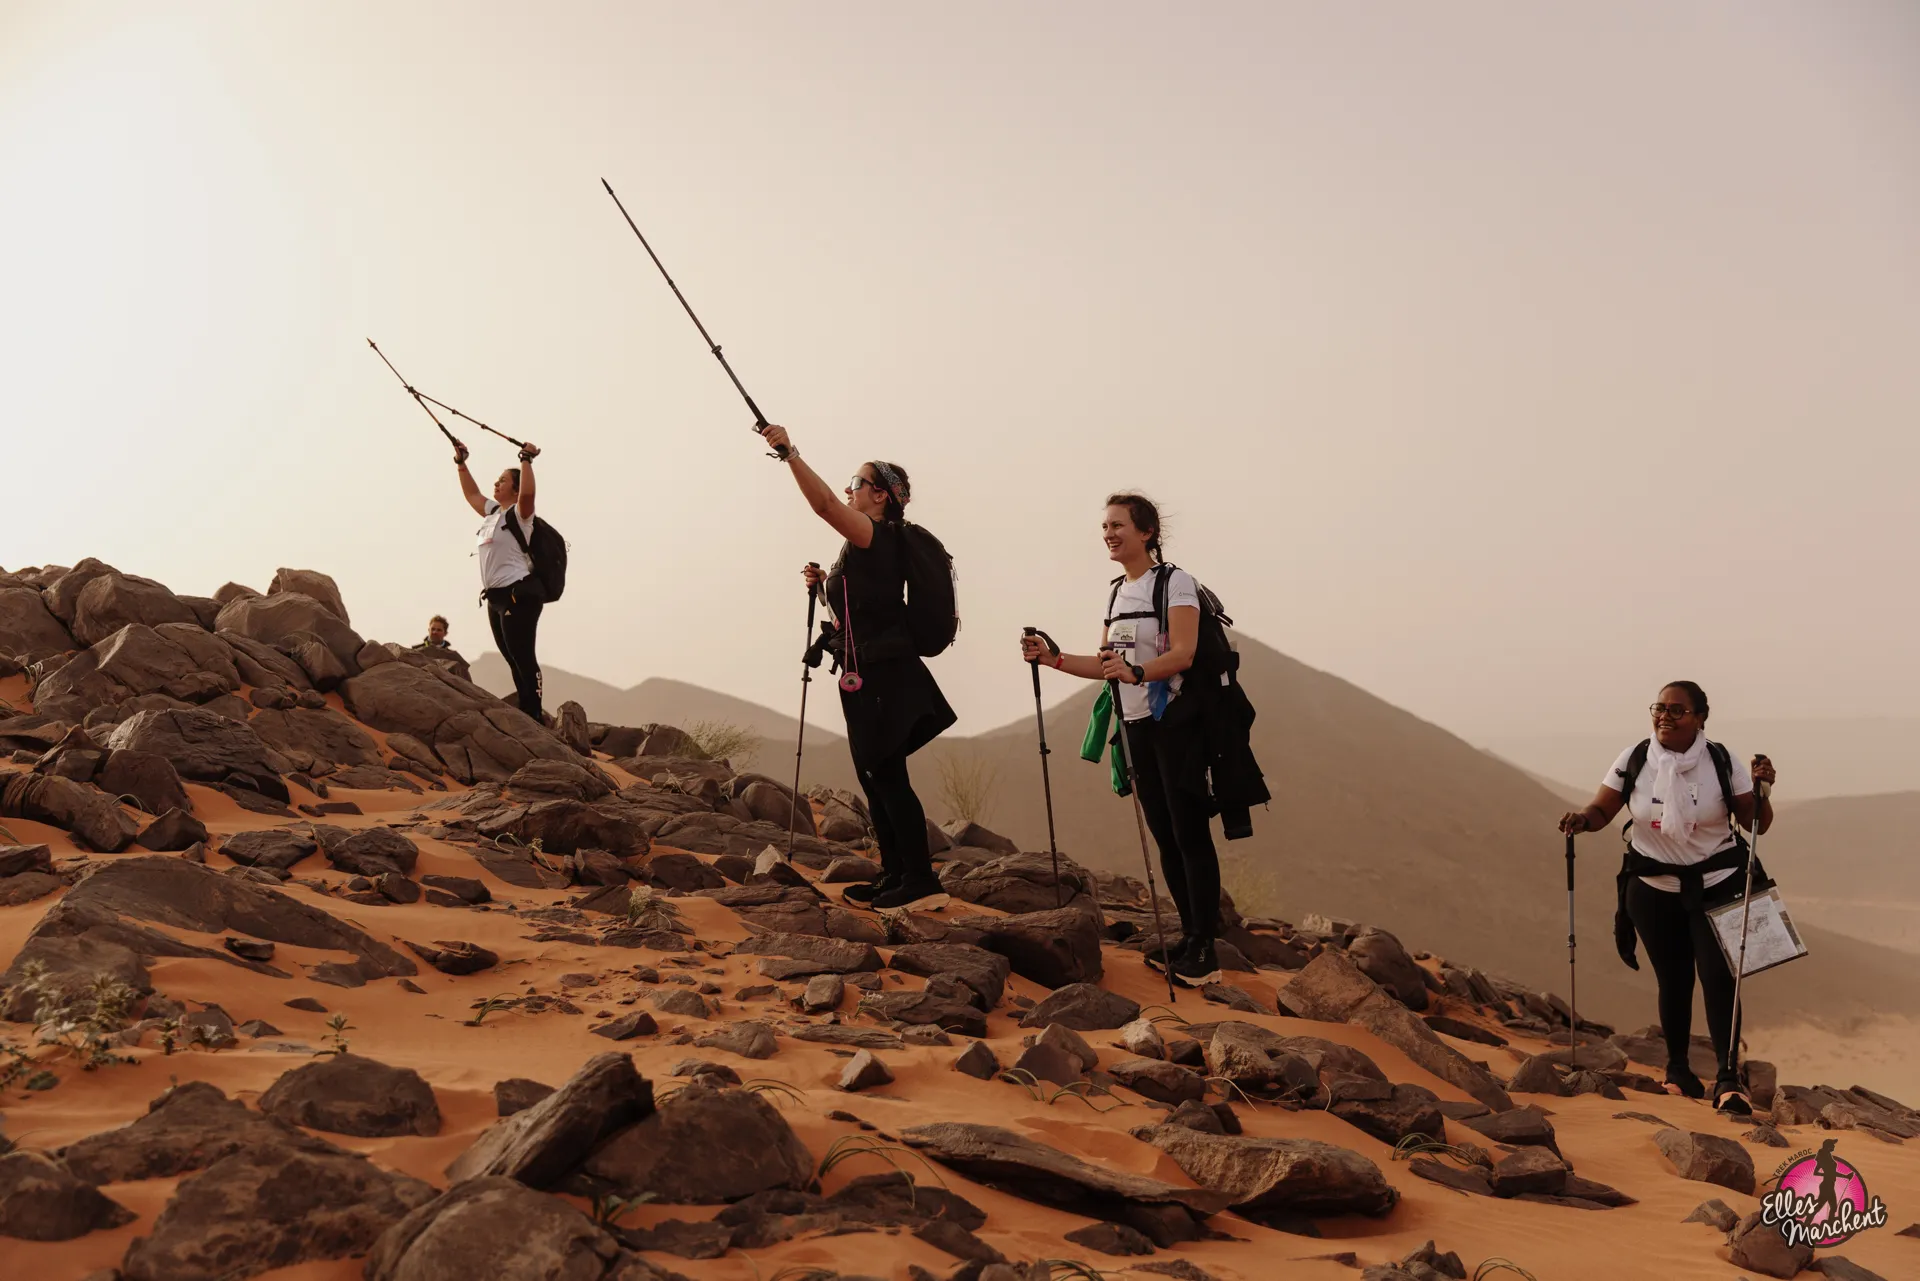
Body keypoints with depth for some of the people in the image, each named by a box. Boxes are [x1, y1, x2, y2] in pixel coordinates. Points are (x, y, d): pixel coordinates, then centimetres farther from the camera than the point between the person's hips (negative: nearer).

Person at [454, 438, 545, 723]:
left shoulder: (519, 514, -7)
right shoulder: (493, 511, 17)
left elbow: (528, 493, -29)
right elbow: (471, 493, 32)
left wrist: (527, 460, -28)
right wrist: (461, 463, 28)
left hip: (518, 594, -9)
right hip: (496, 596, 9)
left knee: (523, 658, -12)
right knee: (513, 660, 9)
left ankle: (535, 715, -13)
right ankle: (526, 712, 12)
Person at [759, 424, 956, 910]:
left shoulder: (878, 536, -12)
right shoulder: (870, 545, 17)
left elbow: (824, 503, -28)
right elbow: (854, 605, 25)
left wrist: (790, 453, -28)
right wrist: (825, 583, 9)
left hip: (883, 676, -10)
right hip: (870, 675, 10)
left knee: (887, 777, -8)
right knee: (875, 777, 12)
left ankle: (920, 878, -5)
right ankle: (894, 874, 17)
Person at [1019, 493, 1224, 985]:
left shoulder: (1175, 583, -9)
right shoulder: (1117, 591, 15)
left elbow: (1183, 654, -20)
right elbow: (1106, 666, 18)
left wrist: (1136, 672, -36)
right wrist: (1051, 658, 6)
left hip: (1176, 722, -8)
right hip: (1138, 724, 8)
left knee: (1190, 833, -9)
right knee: (1164, 835, 10)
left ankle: (1205, 947, -7)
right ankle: (1190, 935, 18)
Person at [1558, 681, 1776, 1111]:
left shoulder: (1722, 763, -7)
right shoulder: (1634, 761, -5)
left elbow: (1756, 825, -3)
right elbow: (1601, 811, -1)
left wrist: (1761, 790, -22)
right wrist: (1582, 819, -23)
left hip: (1717, 886, -1)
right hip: (1653, 889, 1)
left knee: (1718, 978, -12)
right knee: (1673, 981, 8)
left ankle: (1728, 1079, -10)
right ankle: (1677, 1068, 26)